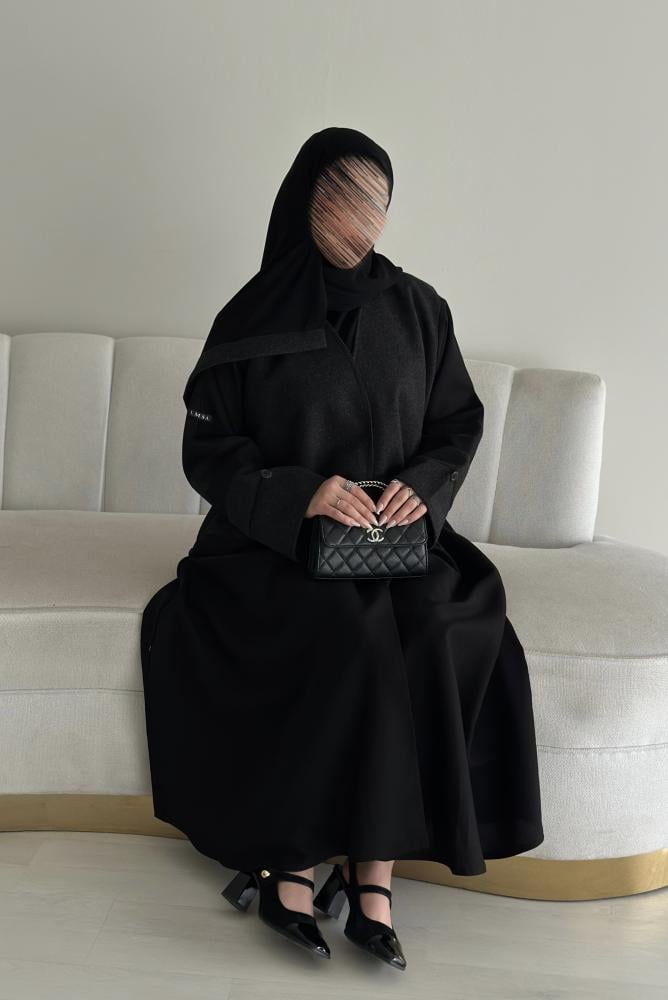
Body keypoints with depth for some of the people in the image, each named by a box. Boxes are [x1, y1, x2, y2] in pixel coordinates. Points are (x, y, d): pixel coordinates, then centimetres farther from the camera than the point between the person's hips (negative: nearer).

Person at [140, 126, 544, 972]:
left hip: (399, 533, 3)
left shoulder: (417, 309, 7)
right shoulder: (254, 317, 0)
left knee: (439, 634, -29)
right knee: (350, 637, -32)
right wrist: (300, 492, -19)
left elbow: (459, 424, 12)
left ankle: (332, 868, -23)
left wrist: (423, 484, -10)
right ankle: (355, 874, -18)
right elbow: (208, 449, -1)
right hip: (279, 539, -2)